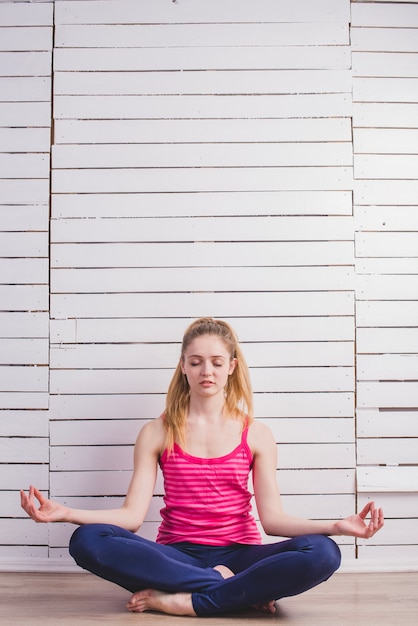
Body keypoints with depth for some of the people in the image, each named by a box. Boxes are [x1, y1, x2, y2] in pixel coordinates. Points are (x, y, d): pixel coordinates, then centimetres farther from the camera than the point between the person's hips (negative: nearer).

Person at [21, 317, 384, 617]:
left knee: (322, 552, -30)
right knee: (87, 541, -29)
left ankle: (178, 601, -24)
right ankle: (240, 591, -22)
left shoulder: (256, 434, 7)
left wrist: (336, 526, -16)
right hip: (176, 557, 0)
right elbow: (132, 515, 0)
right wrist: (64, 512, -14)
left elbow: (272, 518, 1)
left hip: (238, 554, 0)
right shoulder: (157, 434, 7)